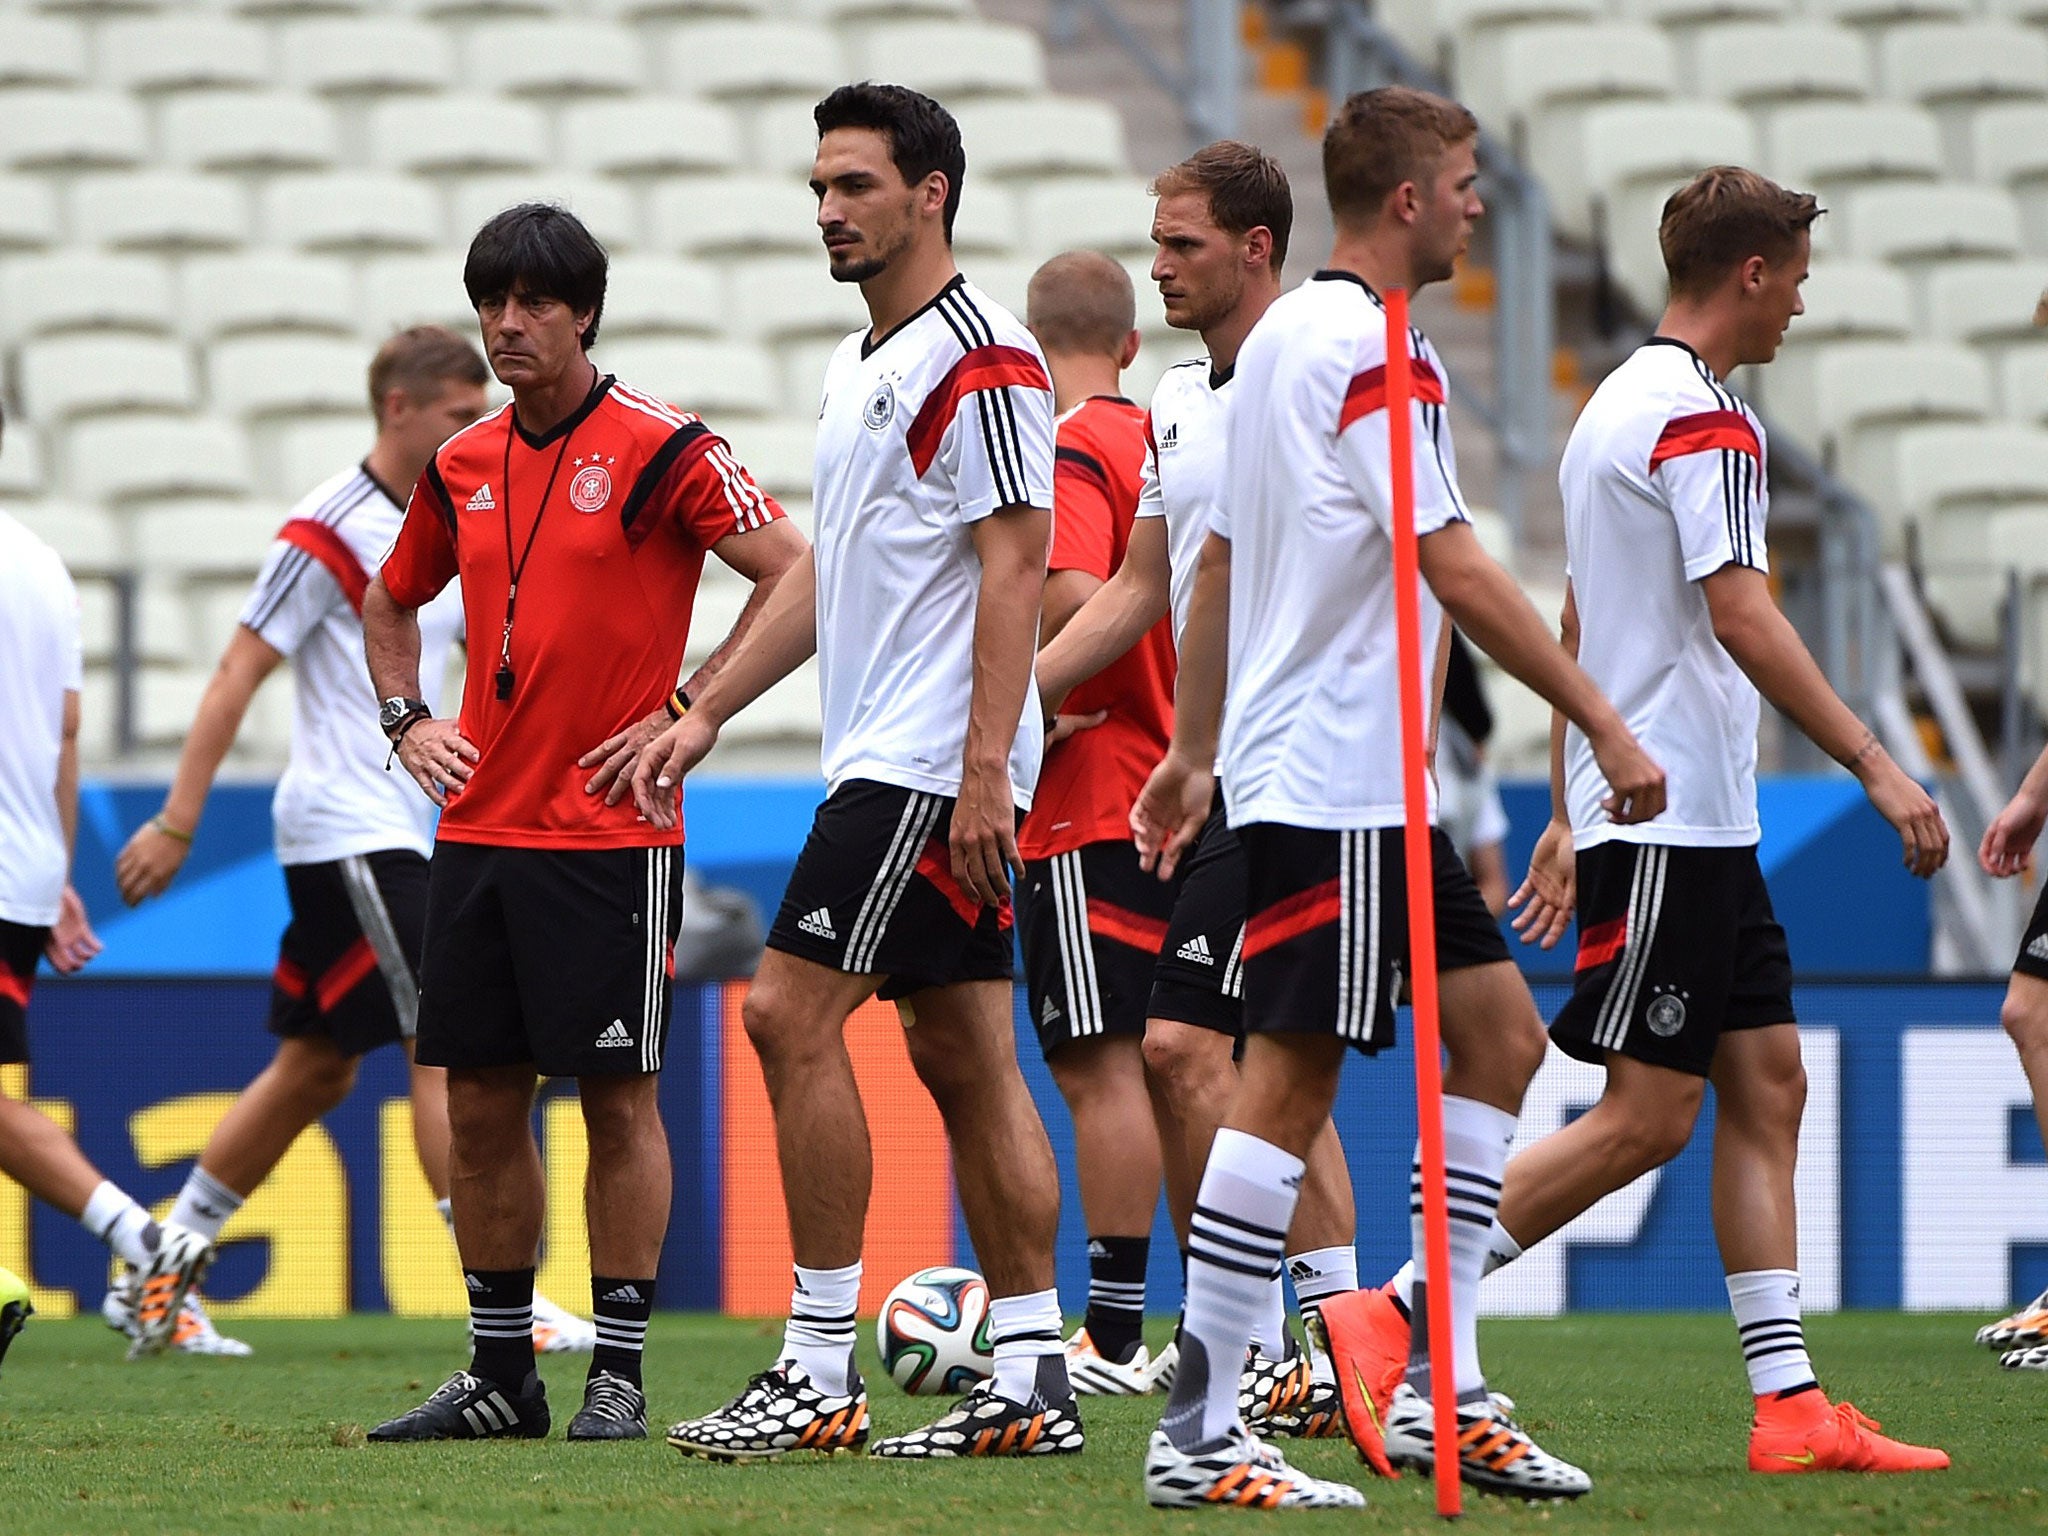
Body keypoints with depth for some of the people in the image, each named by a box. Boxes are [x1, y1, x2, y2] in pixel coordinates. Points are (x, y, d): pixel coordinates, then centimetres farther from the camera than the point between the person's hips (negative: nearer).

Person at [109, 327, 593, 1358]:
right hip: (346, 834, -9)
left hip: (393, 835, 9)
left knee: (316, 1068, 11)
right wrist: (176, 825, -14)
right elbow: (239, 672, -12)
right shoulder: (330, 529, -12)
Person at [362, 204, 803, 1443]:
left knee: (619, 1096, -2)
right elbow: (392, 604, 29)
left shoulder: (661, 449, -7)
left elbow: (795, 576, -10)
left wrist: (684, 713, -12)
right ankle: (503, 1373, 15)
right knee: (480, 1099, 7)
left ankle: (620, 1373, 3)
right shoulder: (463, 467, 12)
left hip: (610, 831, -6)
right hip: (477, 825, 6)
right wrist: (407, 722, 12)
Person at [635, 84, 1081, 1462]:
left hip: (931, 763, -10)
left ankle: (820, 1370, -10)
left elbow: (1015, 561, -17)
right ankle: (1033, 1379, 6)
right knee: (964, 1056, 7)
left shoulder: (980, 354, -12)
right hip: (887, 763, 10)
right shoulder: (863, 363, 18)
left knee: (792, 1014, -12)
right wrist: (707, 715, 23)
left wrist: (984, 763, -23)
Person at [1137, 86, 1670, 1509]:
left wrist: (1194, 752, 27)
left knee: (1500, 1030, 11)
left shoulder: (1278, 337, 15)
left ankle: (1444, 1391, 11)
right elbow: (1458, 570, -18)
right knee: (1292, 1075, -10)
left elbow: (1218, 562, 21)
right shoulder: (1373, 352, -14)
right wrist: (1607, 725, -14)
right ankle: (1199, 1437, -10)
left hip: (1371, 790, 10)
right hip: (1329, 788, -10)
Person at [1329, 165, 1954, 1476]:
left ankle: (1791, 1404, 3)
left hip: (1699, 826, 10)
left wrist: (1570, 814, 25)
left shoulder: (1617, 405, 17)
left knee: (1768, 1085, 6)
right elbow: (1743, 620, -21)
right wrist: (1876, 766, -20)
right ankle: (1400, 1317, -6)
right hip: (1673, 817, -10)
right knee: (1647, 1114, -8)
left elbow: (1574, 630, 22)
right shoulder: (1701, 414, -14)